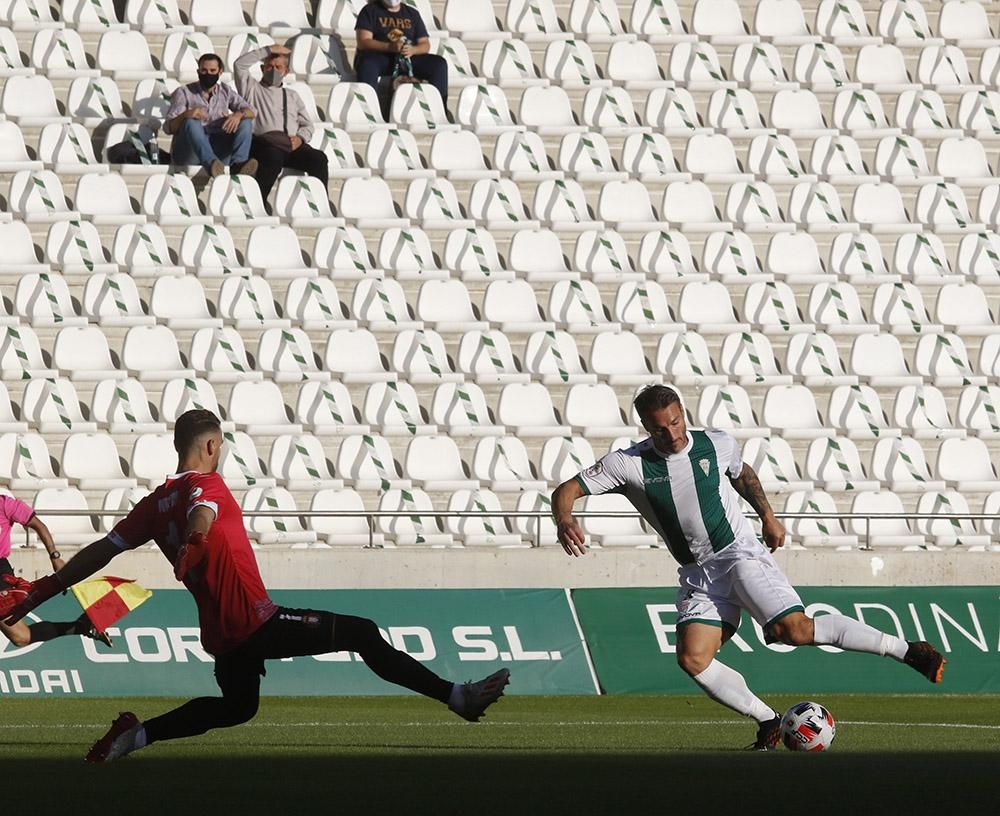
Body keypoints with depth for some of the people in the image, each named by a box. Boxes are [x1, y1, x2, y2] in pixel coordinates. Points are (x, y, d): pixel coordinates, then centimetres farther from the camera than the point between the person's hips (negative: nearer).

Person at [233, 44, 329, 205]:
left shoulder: (292, 96, 32)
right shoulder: (253, 89, 22)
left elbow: (307, 125, 26)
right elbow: (239, 65, 7)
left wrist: (300, 138, 1)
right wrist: (269, 50, 11)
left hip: (293, 144, 4)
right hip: (264, 142, -4)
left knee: (319, 158, -26)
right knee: (274, 156, -39)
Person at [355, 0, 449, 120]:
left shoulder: (412, 14, 19)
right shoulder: (370, 11, 8)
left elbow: (425, 45, 12)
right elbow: (363, 42, -6)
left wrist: (413, 50, -14)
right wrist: (389, 47, -22)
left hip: (407, 59, 4)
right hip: (379, 57, -4)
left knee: (439, 63, -19)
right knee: (367, 64, -38)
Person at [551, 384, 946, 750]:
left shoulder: (717, 445, -3)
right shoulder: (628, 465, -7)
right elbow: (566, 491, -12)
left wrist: (768, 516, 20)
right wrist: (564, 521, -33)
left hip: (741, 553, -3)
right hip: (699, 575, 3)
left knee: (795, 629, -20)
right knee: (692, 658, -16)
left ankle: (906, 650, -12)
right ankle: (768, 722, -2)